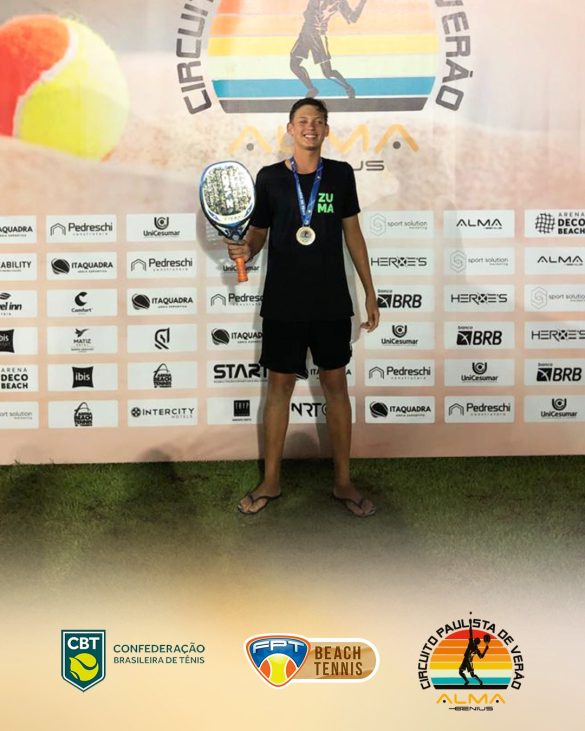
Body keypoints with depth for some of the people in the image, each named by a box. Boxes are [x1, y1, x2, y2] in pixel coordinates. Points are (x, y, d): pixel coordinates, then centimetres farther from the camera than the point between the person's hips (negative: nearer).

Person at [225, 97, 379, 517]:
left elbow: (353, 233, 10)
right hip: (284, 304, -1)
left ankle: (343, 482, 20)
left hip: (332, 302, 1)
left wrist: (370, 291, 8)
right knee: (280, 386, 6)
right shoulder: (269, 178, 1)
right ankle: (271, 482, 20)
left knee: (336, 385, 7)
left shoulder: (340, 175, 5)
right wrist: (246, 249, -16)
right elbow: (258, 231, 8)